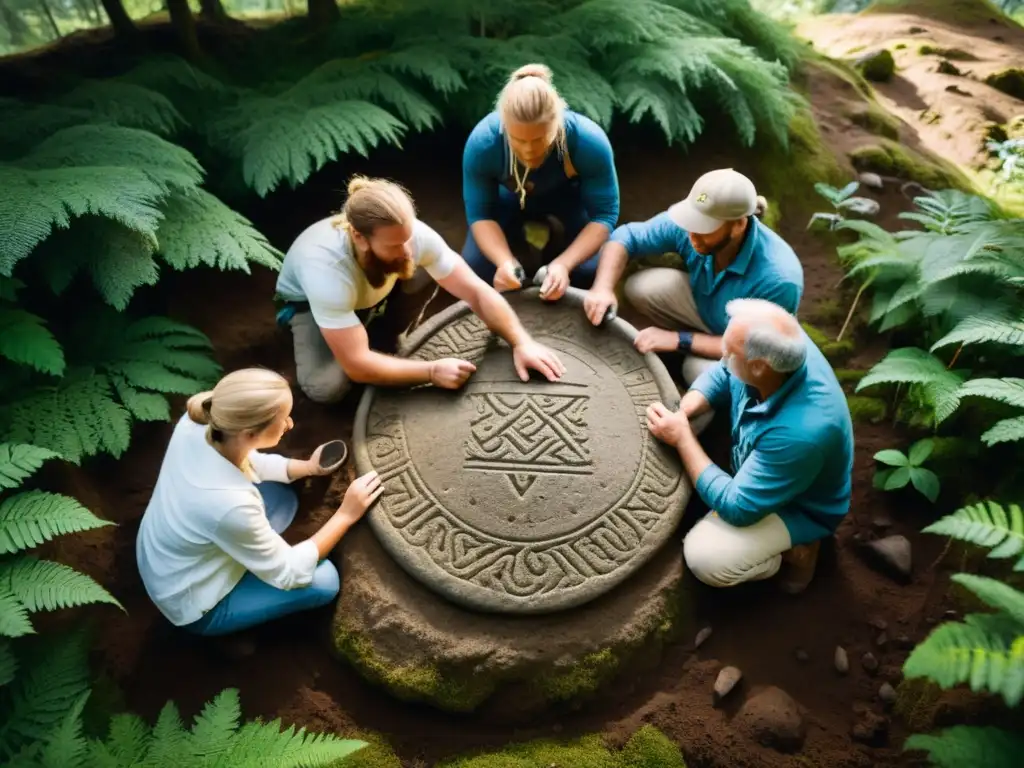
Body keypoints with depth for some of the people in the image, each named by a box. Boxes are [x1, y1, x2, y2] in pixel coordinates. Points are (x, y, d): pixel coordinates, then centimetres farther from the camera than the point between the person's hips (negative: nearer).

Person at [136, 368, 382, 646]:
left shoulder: (195, 423, -22)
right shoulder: (229, 504, -40)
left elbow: (245, 462, 2)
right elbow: (289, 574, -24)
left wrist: (308, 467, -8)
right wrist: (346, 515, -19)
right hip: (193, 605, -7)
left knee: (282, 496, 10)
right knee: (324, 580, -7)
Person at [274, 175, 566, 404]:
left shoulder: (412, 235, -34)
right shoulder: (327, 270, -44)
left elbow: (476, 290, -25)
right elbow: (357, 366, -40)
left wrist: (521, 342, -35)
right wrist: (432, 371, -37)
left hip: (372, 290, 4)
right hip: (310, 301, -4)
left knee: (426, 273, -24)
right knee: (327, 388, -28)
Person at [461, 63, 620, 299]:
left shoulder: (589, 141, -36)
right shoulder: (482, 142, -34)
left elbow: (604, 215, -31)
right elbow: (479, 213, -26)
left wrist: (563, 264, -46)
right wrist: (505, 261, -44)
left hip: (570, 196, -1)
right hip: (512, 197, 1)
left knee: (589, 271, -21)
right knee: (474, 266, -16)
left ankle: (557, 230, 12)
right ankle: (526, 231, 13)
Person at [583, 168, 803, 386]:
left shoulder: (778, 278, -38)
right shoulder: (687, 222, -26)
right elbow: (625, 237, -16)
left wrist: (679, 340, -31)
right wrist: (603, 288, -33)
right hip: (705, 305, 5)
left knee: (698, 369, -34)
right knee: (640, 288, -18)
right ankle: (692, 351, 1)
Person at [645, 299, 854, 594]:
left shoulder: (801, 433, -45)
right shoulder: (780, 348, -25)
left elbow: (737, 508, -35)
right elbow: (721, 375, -4)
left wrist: (683, 438, -30)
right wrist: (680, 413, -23)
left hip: (799, 507, -7)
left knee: (705, 557, -27)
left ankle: (797, 549, 3)